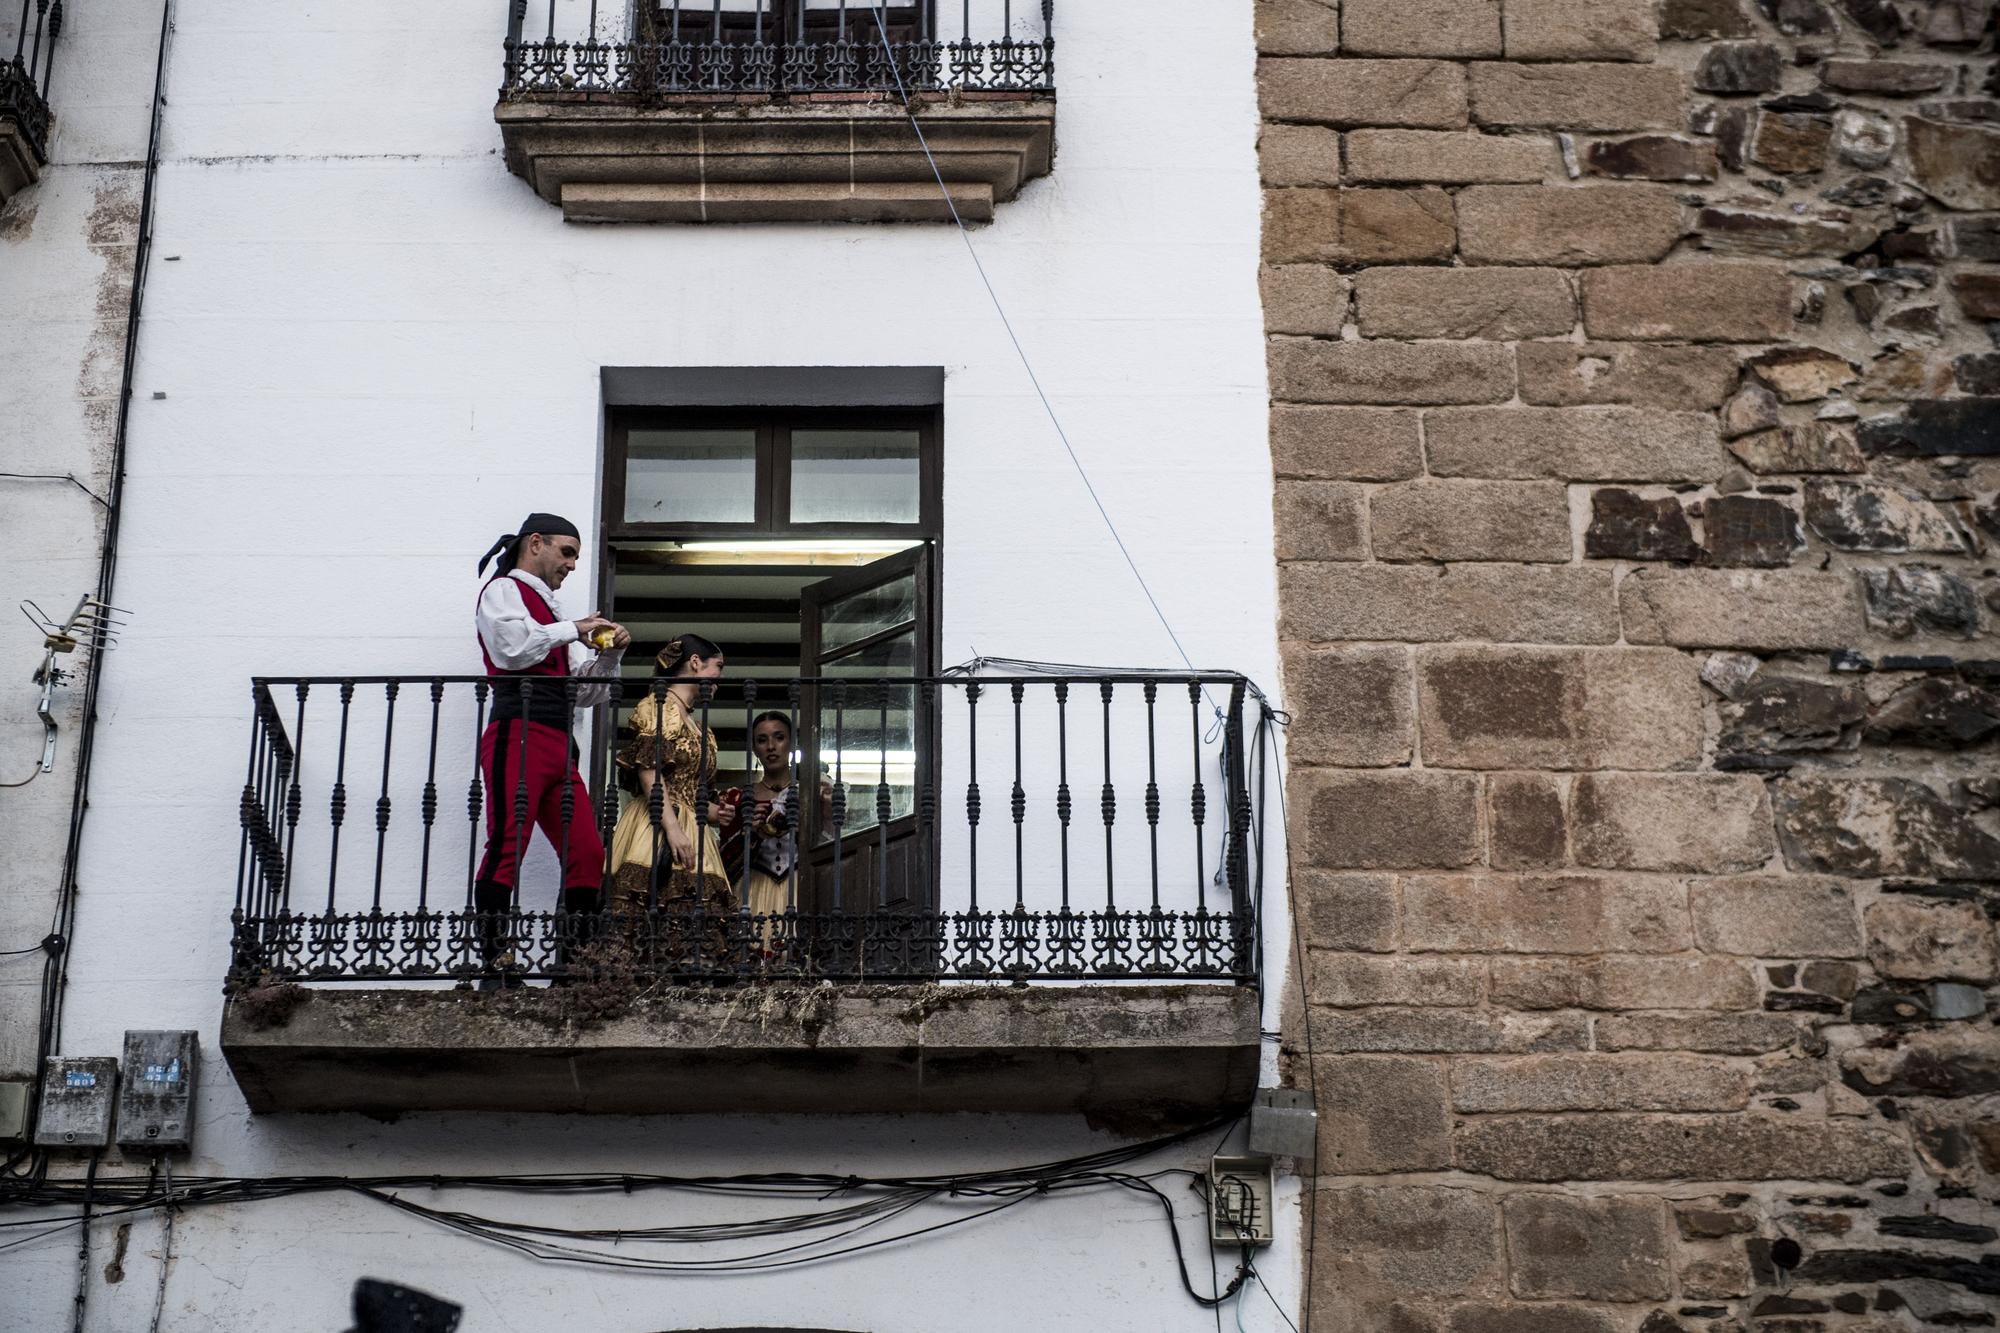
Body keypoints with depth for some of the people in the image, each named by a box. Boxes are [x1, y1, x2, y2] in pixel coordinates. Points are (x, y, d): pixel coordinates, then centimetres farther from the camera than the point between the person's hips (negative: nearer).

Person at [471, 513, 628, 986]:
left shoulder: (550, 613, 30)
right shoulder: (503, 590, 7)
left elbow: (586, 690, 28)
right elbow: (512, 647, -14)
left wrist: (610, 654, 11)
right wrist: (573, 630, -5)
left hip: (559, 744, 8)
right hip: (519, 733, -8)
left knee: (587, 854, -1)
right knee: (507, 847, -14)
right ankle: (495, 965, -18)